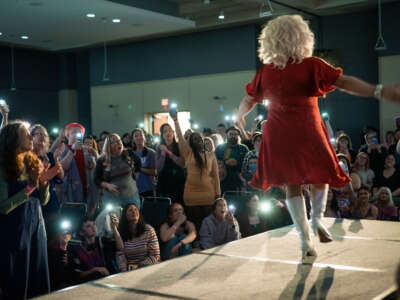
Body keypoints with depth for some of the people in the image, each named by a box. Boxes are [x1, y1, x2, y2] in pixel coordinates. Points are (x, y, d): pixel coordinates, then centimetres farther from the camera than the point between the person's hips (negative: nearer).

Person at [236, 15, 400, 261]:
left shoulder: (265, 72, 0)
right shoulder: (312, 66, -9)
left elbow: (248, 101, 10)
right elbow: (345, 82, -17)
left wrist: (240, 117, 30)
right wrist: (379, 91, -19)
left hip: (278, 134, 2)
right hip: (308, 132, -2)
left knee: (292, 184, 9)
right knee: (322, 174, 21)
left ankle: (305, 239, 5)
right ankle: (317, 218, 1)